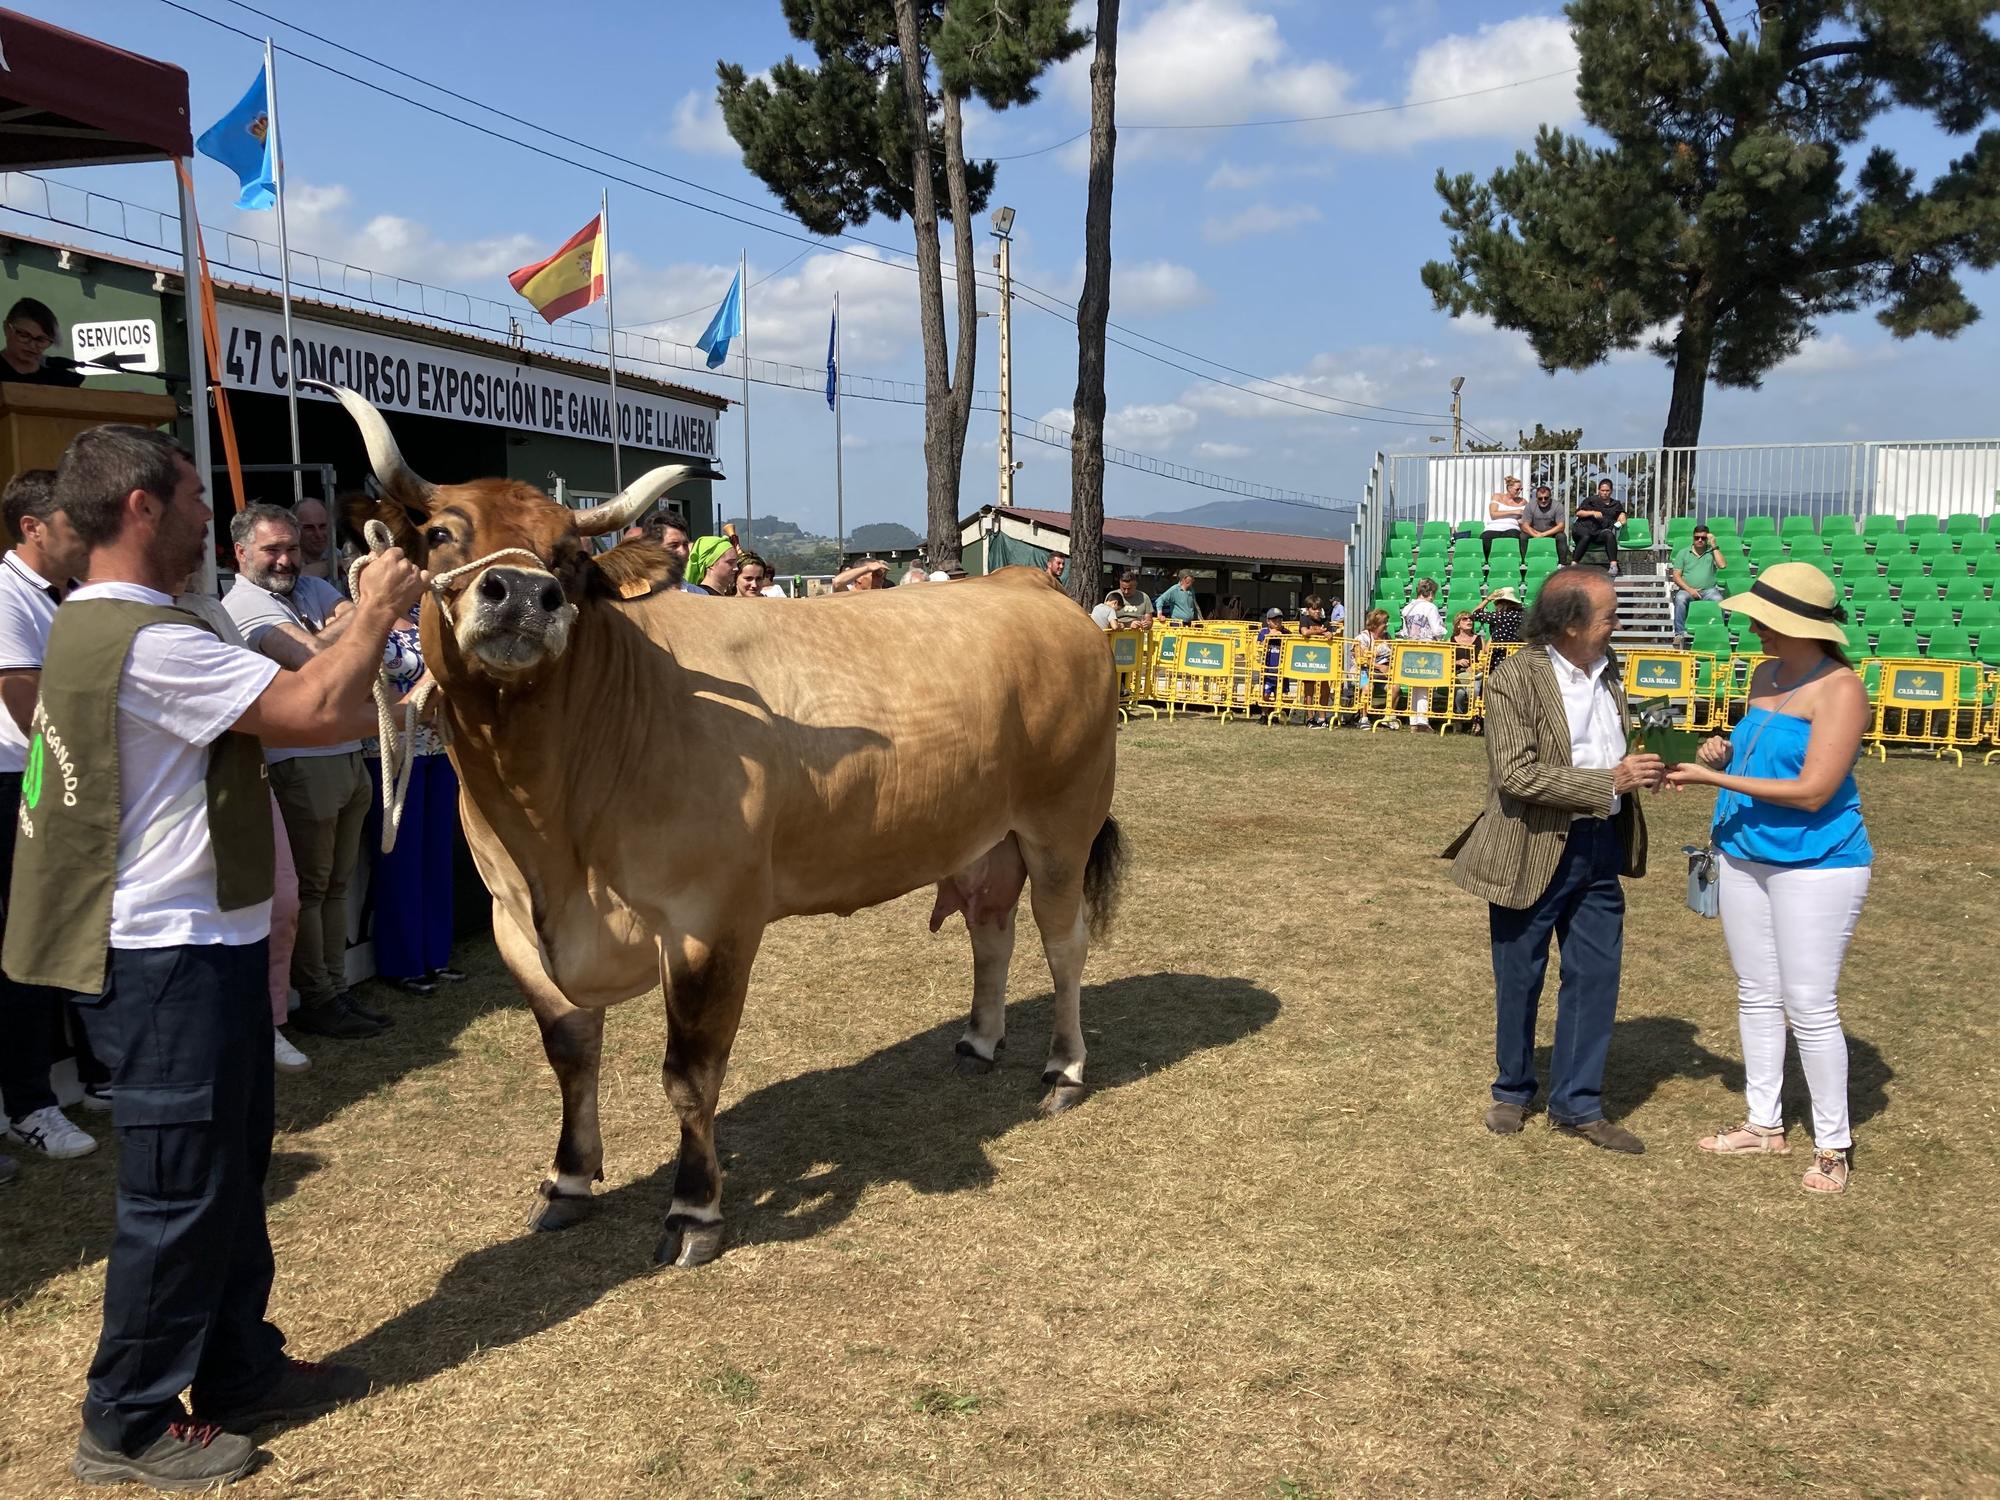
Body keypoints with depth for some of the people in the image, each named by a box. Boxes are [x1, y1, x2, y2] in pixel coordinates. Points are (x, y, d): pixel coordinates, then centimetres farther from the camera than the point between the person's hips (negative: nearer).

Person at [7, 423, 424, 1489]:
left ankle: (241, 1372, 34)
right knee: (179, 1195, 3)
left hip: (191, 948, 10)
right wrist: (376, 611, -11)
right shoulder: (145, 641, -23)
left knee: (232, 1172, 20)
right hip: (173, 961, -10)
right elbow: (314, 710, -25)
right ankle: (127, 1425, 19)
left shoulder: (93, 626, 11)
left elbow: (284, 705, 14)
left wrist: (363, 630, 7)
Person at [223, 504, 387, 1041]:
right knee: (308, 887, 1)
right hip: (301, 766, -7)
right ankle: (316, 1001, 9)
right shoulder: (243, 605, -7)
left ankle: (338, 990, 19)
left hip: (349, 755, 7)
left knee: (336, 883, 12)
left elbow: (352, 620, -3)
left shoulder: (313, 589, 15)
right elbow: (314, 654, -20)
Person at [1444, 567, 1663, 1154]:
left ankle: (1577, 1105, 22)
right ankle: (1512, 1091, 30)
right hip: (1533, 851, -6)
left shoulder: (1606, 669, 6)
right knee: (1519, 980, 9)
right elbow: (1517, 774, -24)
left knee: (1595, 977, 9)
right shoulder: (1514, 680, -16)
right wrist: (1609, 782, -24)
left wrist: (1639, 771, 1)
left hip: (1598, 848, 6)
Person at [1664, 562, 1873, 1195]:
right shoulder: (1764, 675, 7)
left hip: (1815, 864, -8)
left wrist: (1713, 779, -22)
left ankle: (1833, 1144, 13)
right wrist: (1726, 751, -1)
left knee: (1809, 1007, -2)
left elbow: (1812, 791, -22)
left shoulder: (1839, 689, -17)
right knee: (1756, 995, 15)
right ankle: (1764, 1124, 28)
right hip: (1746, 856, 8)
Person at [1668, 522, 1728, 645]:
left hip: (1708, 589, 0)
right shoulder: (1683, 553, 12)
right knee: (1680, 599, -34)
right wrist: (1689, 589, -10)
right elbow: (1676, 576, 5)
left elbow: (1722, 565, -7)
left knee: (1718, 600, -33)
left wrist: (1714, 546, -5)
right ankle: (1680, 634, -33)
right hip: (1687, 589, 0)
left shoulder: (1712, 552, 13)